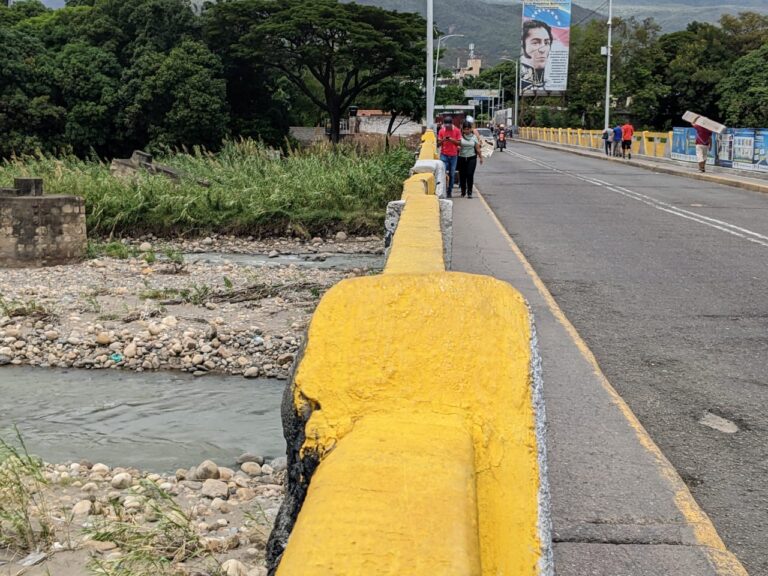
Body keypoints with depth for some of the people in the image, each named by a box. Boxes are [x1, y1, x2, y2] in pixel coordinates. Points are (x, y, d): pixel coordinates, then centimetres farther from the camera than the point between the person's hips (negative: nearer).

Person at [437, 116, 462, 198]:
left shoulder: (457, 131, 0)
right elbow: (438, 144, 5)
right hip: (444, 155, 0)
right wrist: (443, 140, -17)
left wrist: (452, 140, -17)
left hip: (453, 155, 1)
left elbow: (459, 142, 0)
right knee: (443, 172, -12)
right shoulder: (441, 131, 2)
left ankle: (450, 191, 12)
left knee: (452, 174, 5)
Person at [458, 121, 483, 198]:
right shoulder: (460, 136, 1)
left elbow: (477, 148, 8)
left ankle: (469, 192, -3)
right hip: (462, 158, 0)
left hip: (471, 158, 0)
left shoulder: (474, 137, 5)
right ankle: (463, 192, 19)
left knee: (470, 174, -9)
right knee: (462, 175, 4)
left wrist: (481, 157, 9)